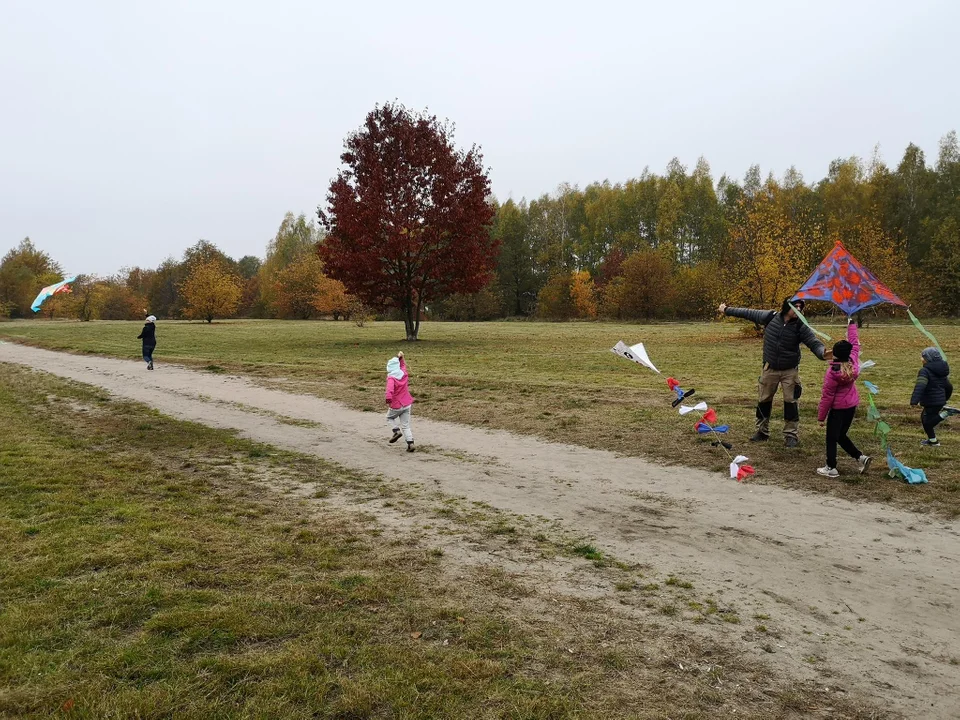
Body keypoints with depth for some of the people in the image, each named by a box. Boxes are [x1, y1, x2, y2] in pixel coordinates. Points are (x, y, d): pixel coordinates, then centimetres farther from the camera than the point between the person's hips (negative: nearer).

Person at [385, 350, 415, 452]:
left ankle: (397, 431, 3)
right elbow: (403, 366, 28)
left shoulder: (391, 378, -16)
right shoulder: (404, 373, 3)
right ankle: (410, 443, 0)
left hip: (396, 405, -6)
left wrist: (388, 399, -42)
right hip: (407, 404, 6)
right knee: (406, 425, 11)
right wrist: (401, 358, 19)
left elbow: (390, 389, -34)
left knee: (389, 417, 25)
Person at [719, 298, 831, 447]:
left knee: (791, 402, -1)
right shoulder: (770, 317, -9)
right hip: (770, 369, 2)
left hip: (790, 370, -2)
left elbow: (814, 343, -18)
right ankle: (762, 431, 27)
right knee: (764, 400, 11)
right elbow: (748, 313, 2)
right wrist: (727, 310, 10)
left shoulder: (801, 327, -13)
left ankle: (791, 435, 10)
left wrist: (823, 353, -42)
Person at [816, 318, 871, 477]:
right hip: (852, 405, 7)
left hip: (838, 407, -7)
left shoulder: (832, 372, -21)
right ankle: (861, 457, 10)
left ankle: (831, 468, 9)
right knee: (841, 435, 20)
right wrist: (851, 323, 21)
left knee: (831, 438, 4)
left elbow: (827, 396, -16)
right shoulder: (854, 362, -7)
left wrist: (821, 416, -7)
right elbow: (854, 343, 10)